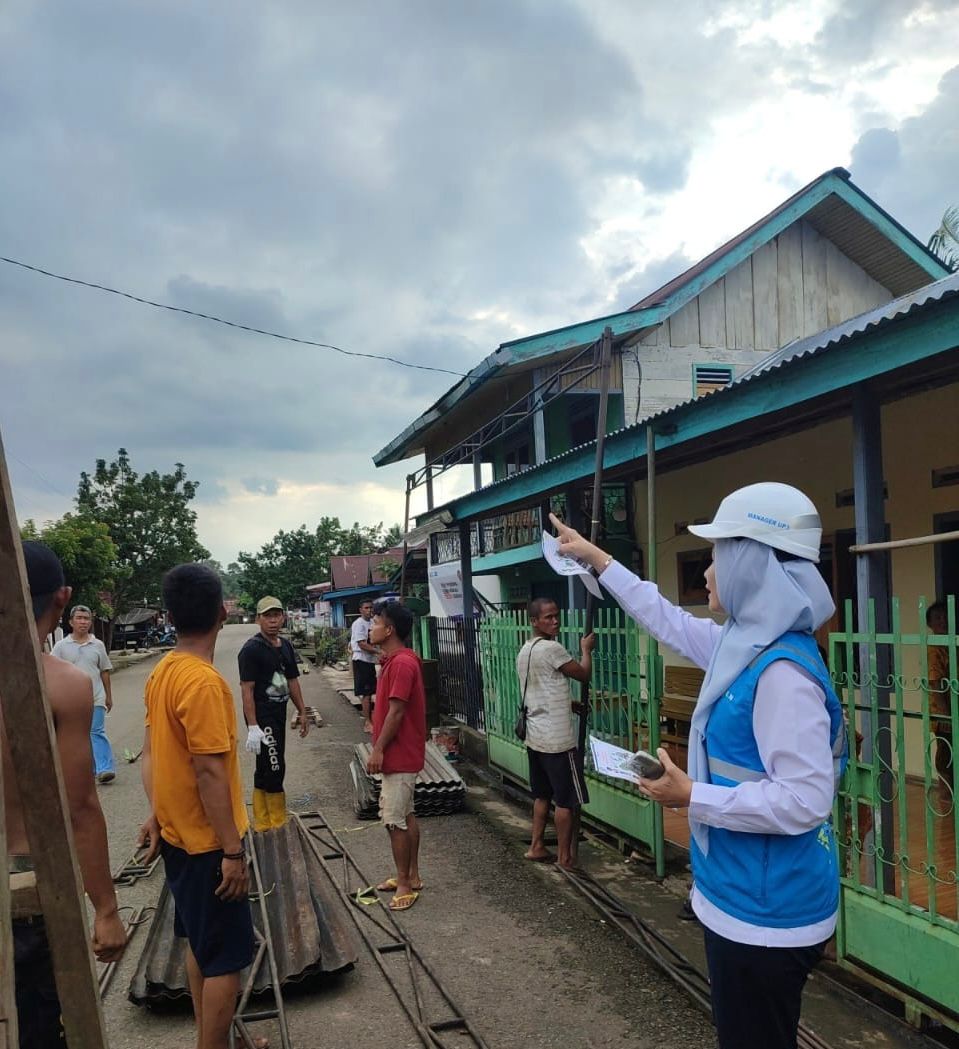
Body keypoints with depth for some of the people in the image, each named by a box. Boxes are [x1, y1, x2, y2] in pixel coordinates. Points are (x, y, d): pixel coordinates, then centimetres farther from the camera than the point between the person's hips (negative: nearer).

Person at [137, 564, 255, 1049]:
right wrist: (232, 851, -19)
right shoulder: (204, 682, -25)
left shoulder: (161, 673, 2)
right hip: (207, 843, -9)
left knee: (199, 945, 21)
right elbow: (209, 773, -24)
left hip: (177, 835, 9)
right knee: (226, 957, 3)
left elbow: (150, 753, 8)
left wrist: (155, 815, 13)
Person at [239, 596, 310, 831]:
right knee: (274, 768, -6)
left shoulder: (285, 646, 10)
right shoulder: (251, 649, -14)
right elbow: (247, 689, -18)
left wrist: (302, 712, 16)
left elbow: (292, 681, 18)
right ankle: (278, 823, 6)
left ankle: (262, 824, 24)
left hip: (279, 714, 8)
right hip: (261, 717, -8)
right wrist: (252, 726, -23)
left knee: (265, 768, 14)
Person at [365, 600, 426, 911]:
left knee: (395, 820, -3)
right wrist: (381, 748, 19)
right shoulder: (395, 660, 11)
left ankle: (405, 883, 7)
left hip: (399, 756, -10)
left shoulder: (402, 663, -21)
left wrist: (378, 750, -18)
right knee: (405, 816, 16)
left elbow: (396, 712, -23)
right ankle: (411, 876, 25)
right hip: (400, 754, 10)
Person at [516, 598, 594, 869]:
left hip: (535, 737, 9)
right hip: (557, 739, -9)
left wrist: (573, 704, 23)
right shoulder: (551, 649, -17)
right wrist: (586, 649, 10)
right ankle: (566, 856, 10)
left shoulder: (525, 651, 12)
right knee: (567, 799, 2)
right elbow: (584, 674, -7)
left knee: (543, 794, 19)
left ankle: (536, 847, 26)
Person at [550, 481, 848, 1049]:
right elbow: (669, 619, 18)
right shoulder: (745, 643, 3)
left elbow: (804, 801, -29)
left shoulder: (782, 671, -27)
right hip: (747, 897, 9)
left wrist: (693, 797, -21)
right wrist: (597, 558, 24)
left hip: (766, 910, -9)